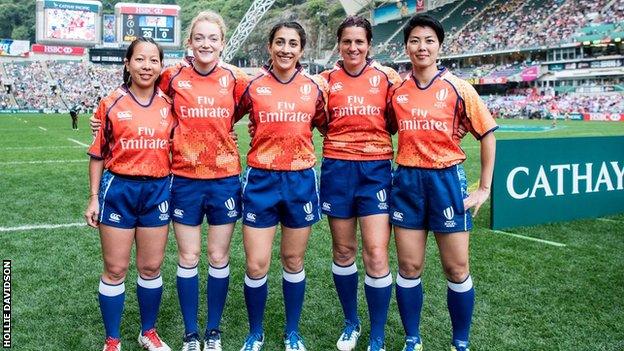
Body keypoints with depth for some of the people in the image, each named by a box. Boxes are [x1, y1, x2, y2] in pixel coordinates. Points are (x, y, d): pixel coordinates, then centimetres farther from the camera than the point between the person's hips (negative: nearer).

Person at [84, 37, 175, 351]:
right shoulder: (111, 104, -4)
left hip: (157, 190, 2)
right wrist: (94, 197, -2)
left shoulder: (169, 104, 2)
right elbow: (98, 155, 1)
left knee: (151, 267, 11)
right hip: (118, 190, -2)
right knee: (115, 269, 6)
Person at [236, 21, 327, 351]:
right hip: (261, 180, -1)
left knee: (293, 260, 12)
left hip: (301, 180, 1)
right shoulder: (253, 86, -2)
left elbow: (325, 125, 15)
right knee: (256, 265, 1)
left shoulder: (314, 87, 2)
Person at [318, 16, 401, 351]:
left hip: (375, 169, -1)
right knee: (343, 250, 11)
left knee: (376, 255, -7)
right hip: (337, 169, 2)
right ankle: (351, 322, 31)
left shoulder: (387, 77, 1)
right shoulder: (327, 79, 4)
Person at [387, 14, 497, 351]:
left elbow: (487, 135, 2)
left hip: (446, 179, -2)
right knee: (409, 267, 7)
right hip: (406, 181, 2)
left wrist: (484, 188, -1)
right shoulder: (397, 91, 4)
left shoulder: (458, 88, -4)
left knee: (457, 269, 4)